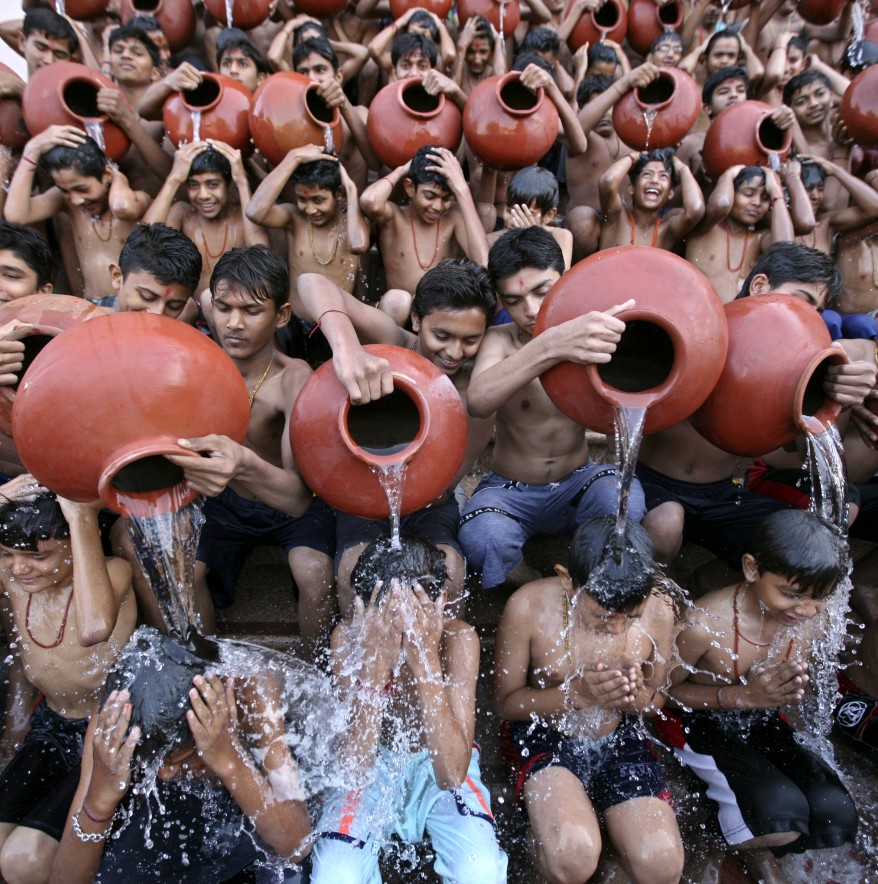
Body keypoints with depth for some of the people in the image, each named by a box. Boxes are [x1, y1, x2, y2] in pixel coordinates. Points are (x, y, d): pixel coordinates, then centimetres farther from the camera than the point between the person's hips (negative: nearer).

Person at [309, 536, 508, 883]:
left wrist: (426, 661, -42)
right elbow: (354, 770, -28)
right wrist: (373, 666, -41)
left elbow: (452, 775, -32)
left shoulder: (458, 638, -26)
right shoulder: (348, 636, -24)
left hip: (439, 765, 0)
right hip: (370, 766, 1)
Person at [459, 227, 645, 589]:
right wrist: (552, 345, -53)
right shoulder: (500, 340, -13)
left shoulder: (591, 336, -6)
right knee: (482, 537, -33)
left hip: (576, 484, 2)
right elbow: (477, 401, -37)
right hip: (509, 491, -1)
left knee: (625, 497, -30)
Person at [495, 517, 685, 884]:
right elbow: (505, 702, -11)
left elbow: (656, 698, 1)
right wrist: (576, 693, -29)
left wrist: (636, 695, -25)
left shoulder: (658, 609, -16)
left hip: (620, 737, 3)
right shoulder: (528, 606, -23)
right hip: (544, 735, -2)